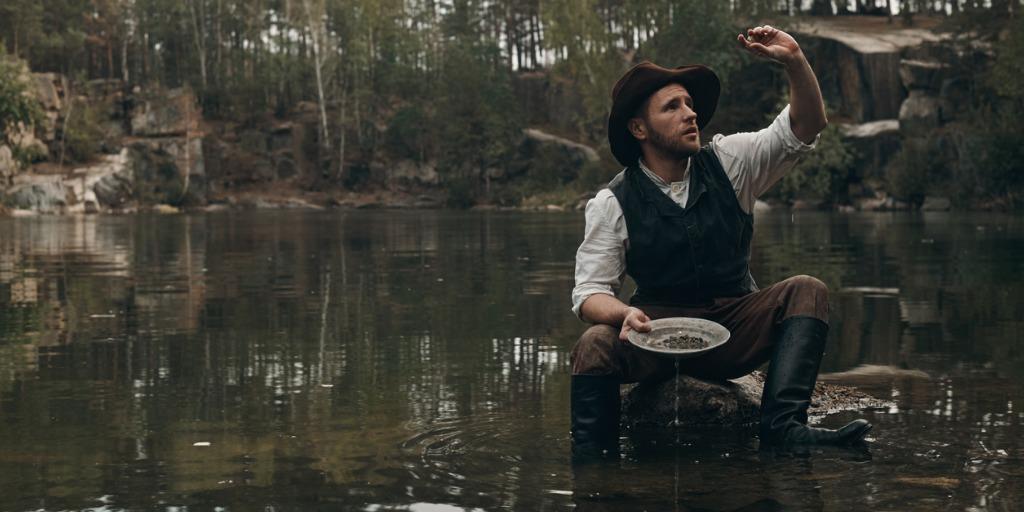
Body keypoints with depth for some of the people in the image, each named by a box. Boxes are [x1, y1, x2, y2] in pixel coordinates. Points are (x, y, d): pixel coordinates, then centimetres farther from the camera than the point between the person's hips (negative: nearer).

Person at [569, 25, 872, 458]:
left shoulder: (727, 162, 3)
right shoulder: (613, 203, -4)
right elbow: (590, 292, -6)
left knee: (807, 291, -24)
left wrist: (794, 61, -21)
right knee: (594, 345, -32)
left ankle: (782, 423, -36)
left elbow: (805, 128, -3)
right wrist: (625, 314, -30)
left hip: (735, 332, 2)